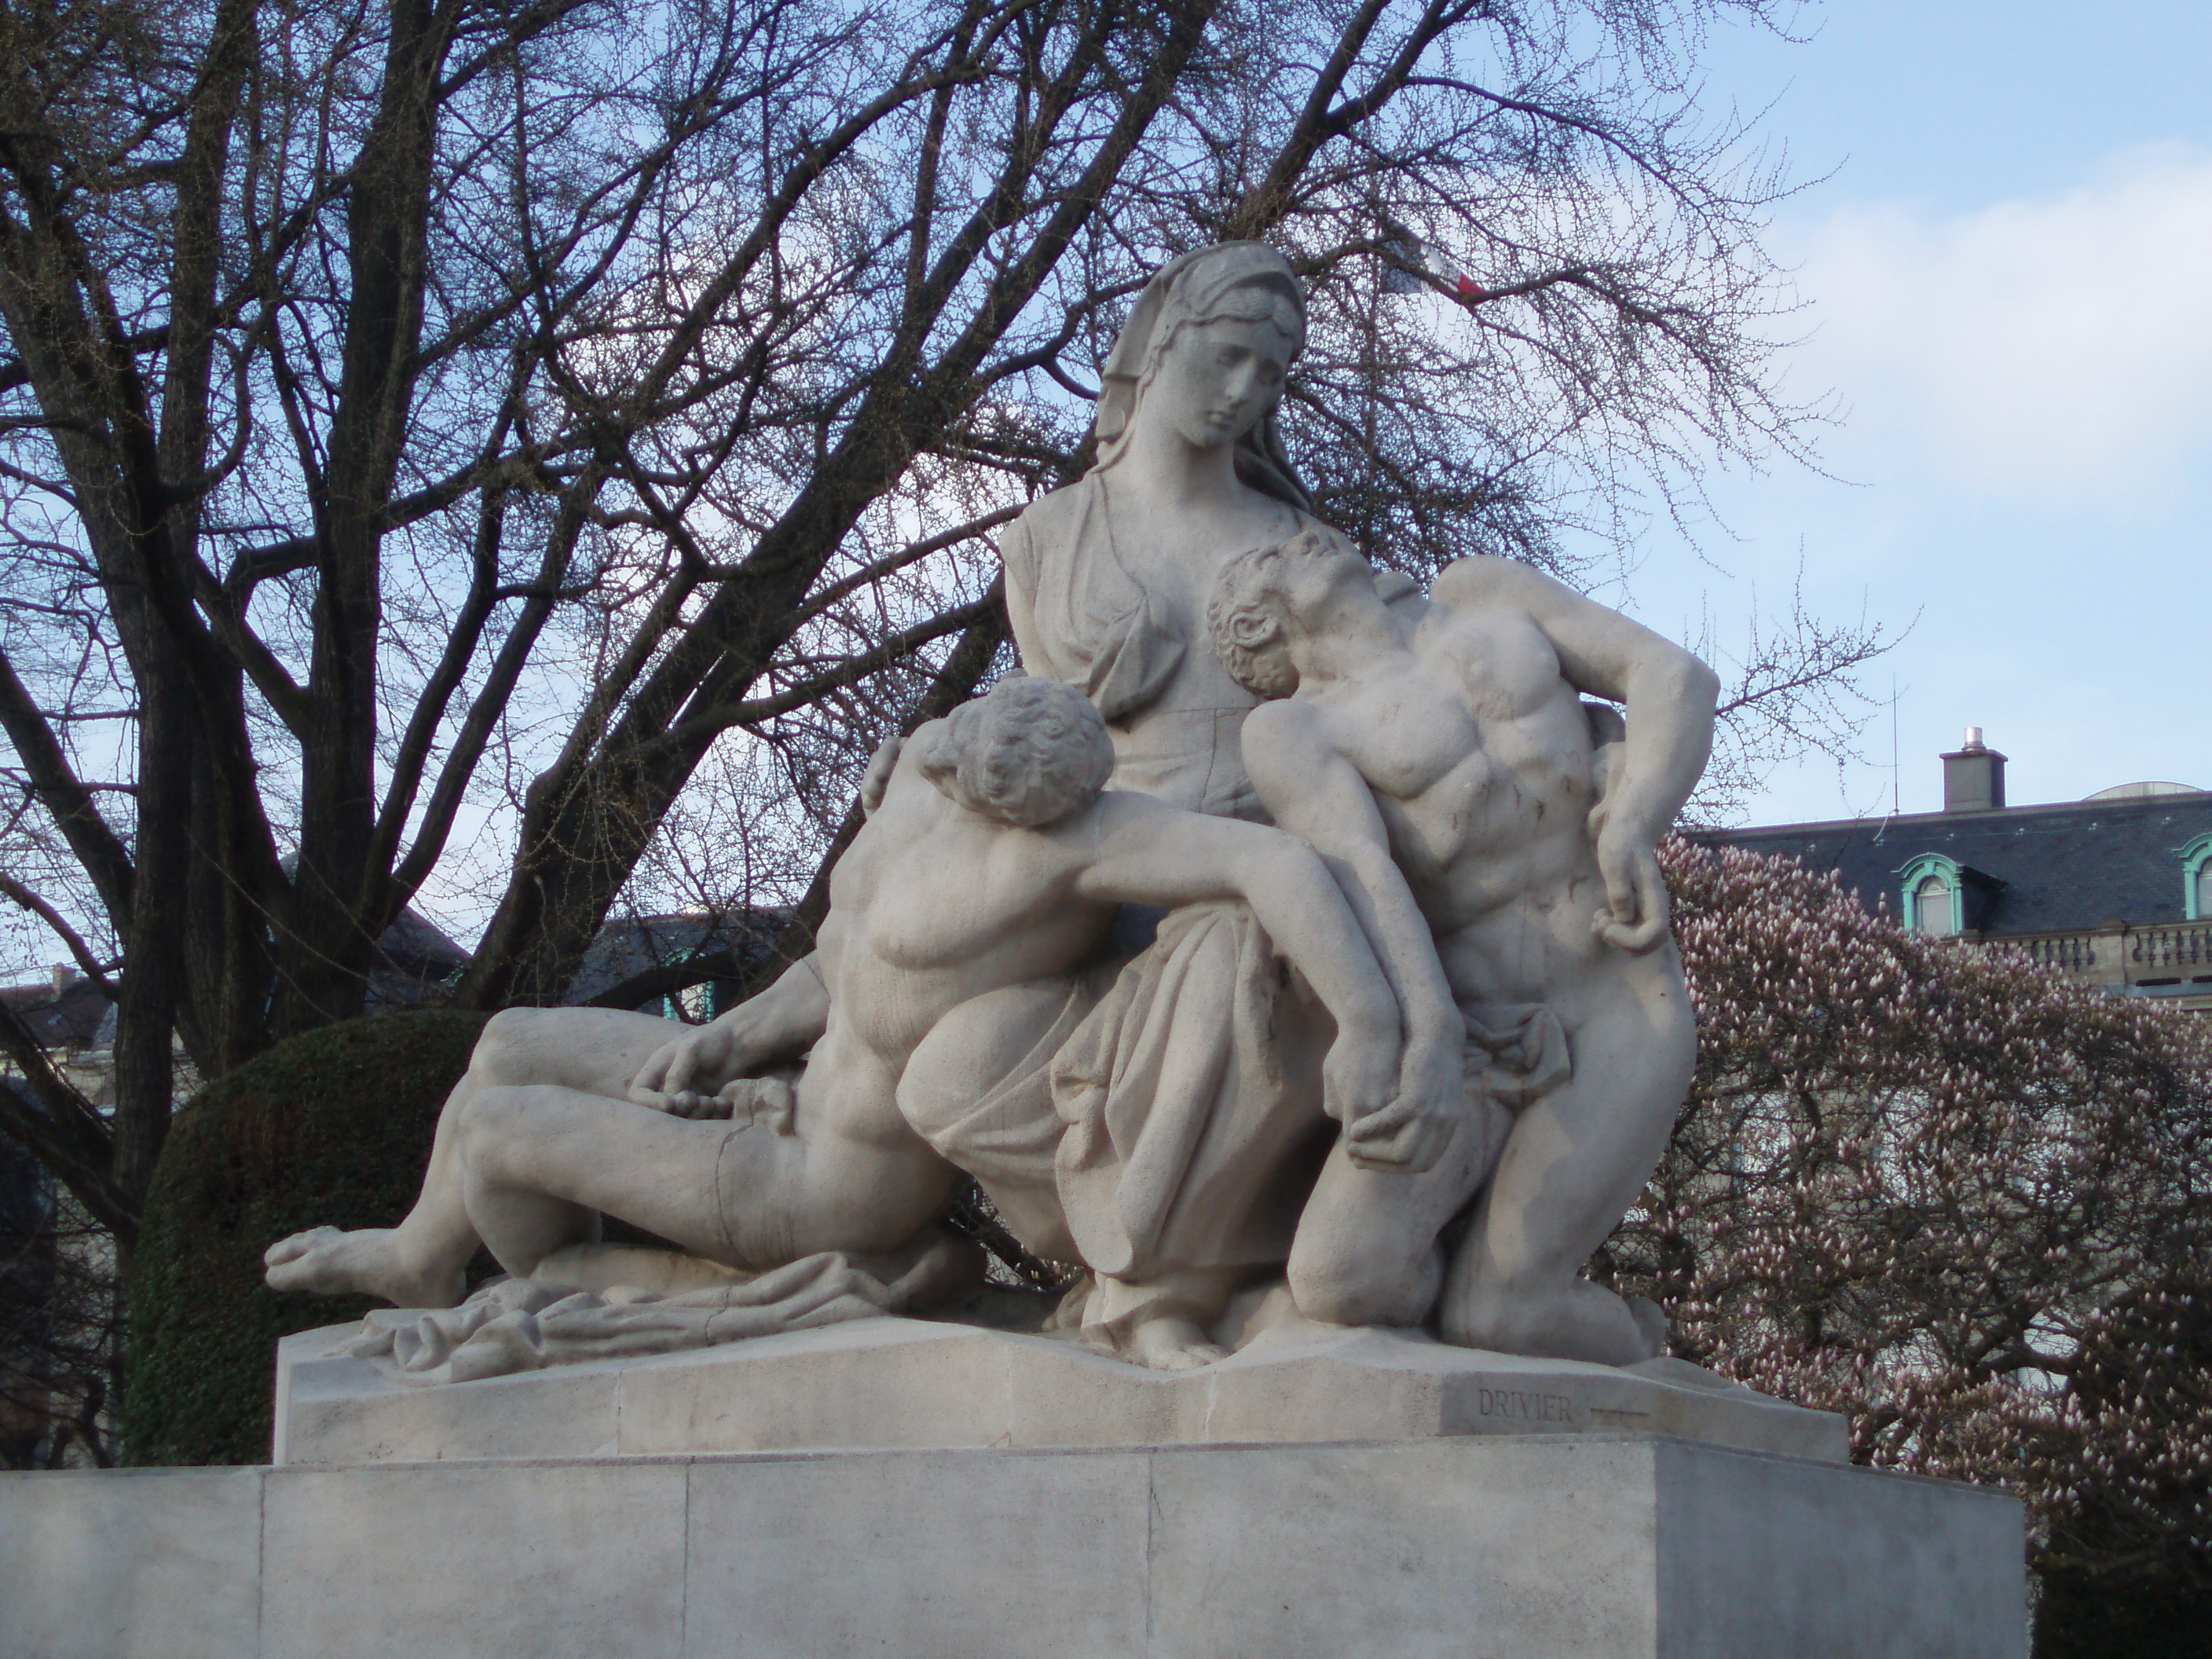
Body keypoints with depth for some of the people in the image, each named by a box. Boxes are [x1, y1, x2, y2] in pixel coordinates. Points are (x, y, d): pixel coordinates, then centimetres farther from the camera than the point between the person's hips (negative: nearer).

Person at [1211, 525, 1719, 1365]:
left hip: (1624, 1006, 1)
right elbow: (1357, 874, -15)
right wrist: (1430, 1045, -31)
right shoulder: (1288, 729, 4)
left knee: (1499, 1316, -16)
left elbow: (1675, 676, 7)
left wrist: (1633, 831, -12)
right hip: (1482, 1032, 0)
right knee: (1342, 1279, -23)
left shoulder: (1482, 594, 15)